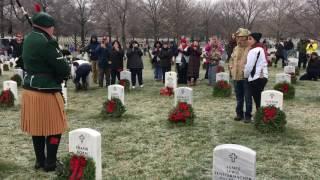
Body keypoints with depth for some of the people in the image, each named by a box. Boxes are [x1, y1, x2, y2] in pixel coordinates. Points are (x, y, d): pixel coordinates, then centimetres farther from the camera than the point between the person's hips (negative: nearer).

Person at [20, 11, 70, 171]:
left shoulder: (29, 40, 10)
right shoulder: (46, 42, -18)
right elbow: (64, 70, -18)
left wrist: (54, 73, 5)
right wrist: (65, 68, 5)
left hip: (30, 89, 9)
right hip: (46, 92, -9)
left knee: (37, 127, 16)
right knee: (54, 128, 4)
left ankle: (40, 161, 27)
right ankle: (50, 163, 13)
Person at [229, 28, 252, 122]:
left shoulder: (250, 49, -11)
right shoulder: (236, 48, 12)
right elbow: (231, 60, 23)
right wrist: (231, 68, 11)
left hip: (246, 77, -6)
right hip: (236, 77, 6)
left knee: (248, 98, 3)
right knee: (239, 97, 15)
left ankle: (248, 115, 12)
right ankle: (239, 113, 26)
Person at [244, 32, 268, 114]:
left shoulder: (253, 51, -13)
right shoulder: (261, 49, 17)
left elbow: (249, 66, -14)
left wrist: (246, 75, 4)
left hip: (255, 78, -10)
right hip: (263, 77, 10)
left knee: (257, 100, -6)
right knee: (259, 100, 15)